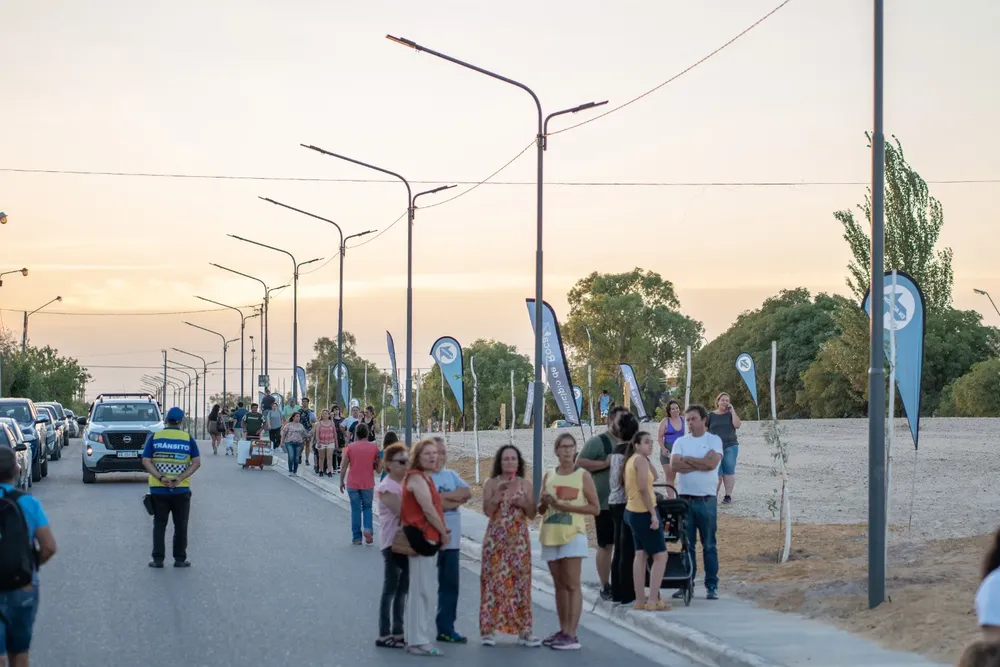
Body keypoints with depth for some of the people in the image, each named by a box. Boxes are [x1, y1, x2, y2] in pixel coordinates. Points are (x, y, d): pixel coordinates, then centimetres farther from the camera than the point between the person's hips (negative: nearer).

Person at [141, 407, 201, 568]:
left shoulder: (154, 437, 1)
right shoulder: (188, 438, 0)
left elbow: (146, 461, -7)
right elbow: (197, 462, -7)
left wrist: (161, 478, -14)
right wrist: (180, 478, -12)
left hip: (158, 488, 0)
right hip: (181, 489, 0)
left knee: (159, 525, 9)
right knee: (180, 525, 9)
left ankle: (158, 559, 6)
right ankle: (180, 559, 12)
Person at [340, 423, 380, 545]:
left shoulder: (350, 447, -6)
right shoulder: (374, 447, -4)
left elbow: (344, 466, -5)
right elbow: (378, 467, -1)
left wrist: (342, 481, 5)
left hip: (352, 483, -1)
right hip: (368, 483, 1)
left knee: (356, 509, 6)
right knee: (367, 507, 16)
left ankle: (356, 537, 6)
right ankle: (367, 529, -8)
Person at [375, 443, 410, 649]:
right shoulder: (386, 487, -12)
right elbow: (401, 511, -21)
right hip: (392, 541, -8)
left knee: (403, 588, 11)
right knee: (391, 588, -5)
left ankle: (398, 632, 18)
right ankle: (384, 634, -1)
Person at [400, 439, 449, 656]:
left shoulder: (424, 477, 17)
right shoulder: (417, 478, -14)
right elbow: (428, 510, -19)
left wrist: (440, 532, 8)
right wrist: (443, 533, -8)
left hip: (427, 537, 11)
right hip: (421, 537, -11)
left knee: (422, 590, 15)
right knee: (422, 591, -7)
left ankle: (417, 638, 22)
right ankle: (418, 641, -4)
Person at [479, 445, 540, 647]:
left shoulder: (525, 484, 7)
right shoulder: (491, 483, 2)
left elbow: (532, 515, 7)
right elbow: (487, 511, -9)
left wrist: (524, 503, -12)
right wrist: (498, 492, -19)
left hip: (519, 539, 2)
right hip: (496, 538, -2)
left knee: (520, 582, 0)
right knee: (494, 581, -3)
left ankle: (524, 630, 3)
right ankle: (488, 630, 2)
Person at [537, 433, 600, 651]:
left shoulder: (583, 475, -2)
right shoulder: (549, 475, 11)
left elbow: (595, 508, -5)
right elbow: (540, 509, 17)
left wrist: (566, 506, -14)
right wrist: (545, 503, -7)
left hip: (572, 535, -5)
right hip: (551, 535, 5)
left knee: (572, 585, -8)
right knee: (559, 585, 9)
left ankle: (572, 635, -12)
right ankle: (563, 630, 14)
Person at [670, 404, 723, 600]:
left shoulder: (714, 440, 3)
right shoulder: (681, 442, 9)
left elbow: (712, 462, -14)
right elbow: (674, 465, -7)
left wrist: (687, 459, -5)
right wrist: (700, 463, -10)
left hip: (707, 500, -2)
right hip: (684, 499, 2)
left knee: (709, 545, 2)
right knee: (686, 544, 5)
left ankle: (712, 586, 6)